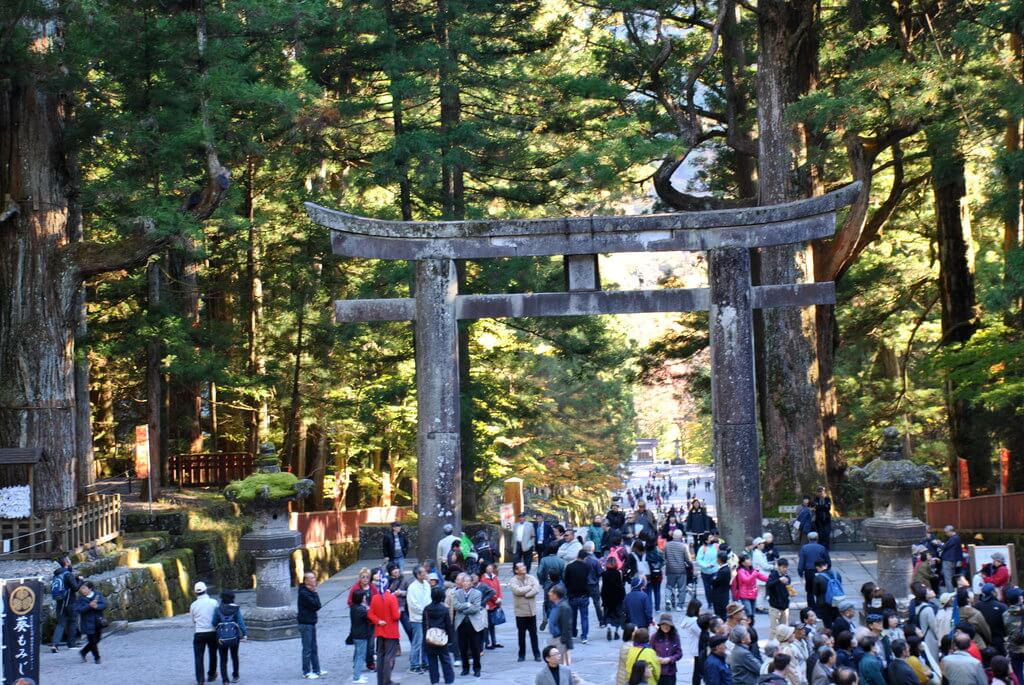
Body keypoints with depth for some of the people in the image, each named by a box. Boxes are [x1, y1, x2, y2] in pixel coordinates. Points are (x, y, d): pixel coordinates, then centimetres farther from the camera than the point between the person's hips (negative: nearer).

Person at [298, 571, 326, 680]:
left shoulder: (310, 592, 12)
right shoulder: (303, 593, -17)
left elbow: (317, 606, 7)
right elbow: (316, 605, -21)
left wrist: (315, 593, -8)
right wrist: (315, 593, -11)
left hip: (311, 623, 9)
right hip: (305, 624, -9)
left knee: (314, 648, 15)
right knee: (307, 649, -2)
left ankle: (316, 670, 23)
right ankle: (306, 672, 5)